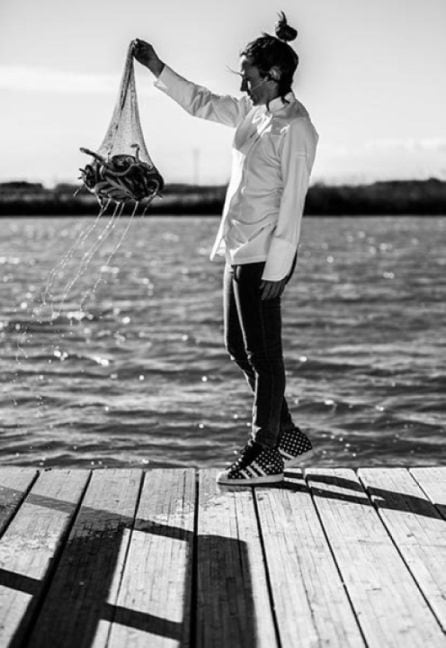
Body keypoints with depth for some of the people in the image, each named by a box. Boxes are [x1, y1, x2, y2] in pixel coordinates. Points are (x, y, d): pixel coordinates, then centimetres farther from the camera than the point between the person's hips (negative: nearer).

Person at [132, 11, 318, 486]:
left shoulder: (294, 128, -15)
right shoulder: (255, 112, 11)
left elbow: (292, 203, -18)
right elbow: (202, 103, 24)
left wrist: (276, 268, -20)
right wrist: (157, 68, 17)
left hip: (264, 256, -9)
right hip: (239, 251, 9)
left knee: (262, 354, -1)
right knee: (238, 346, 15)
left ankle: (265, 455, 12)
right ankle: (286, 435, 26)